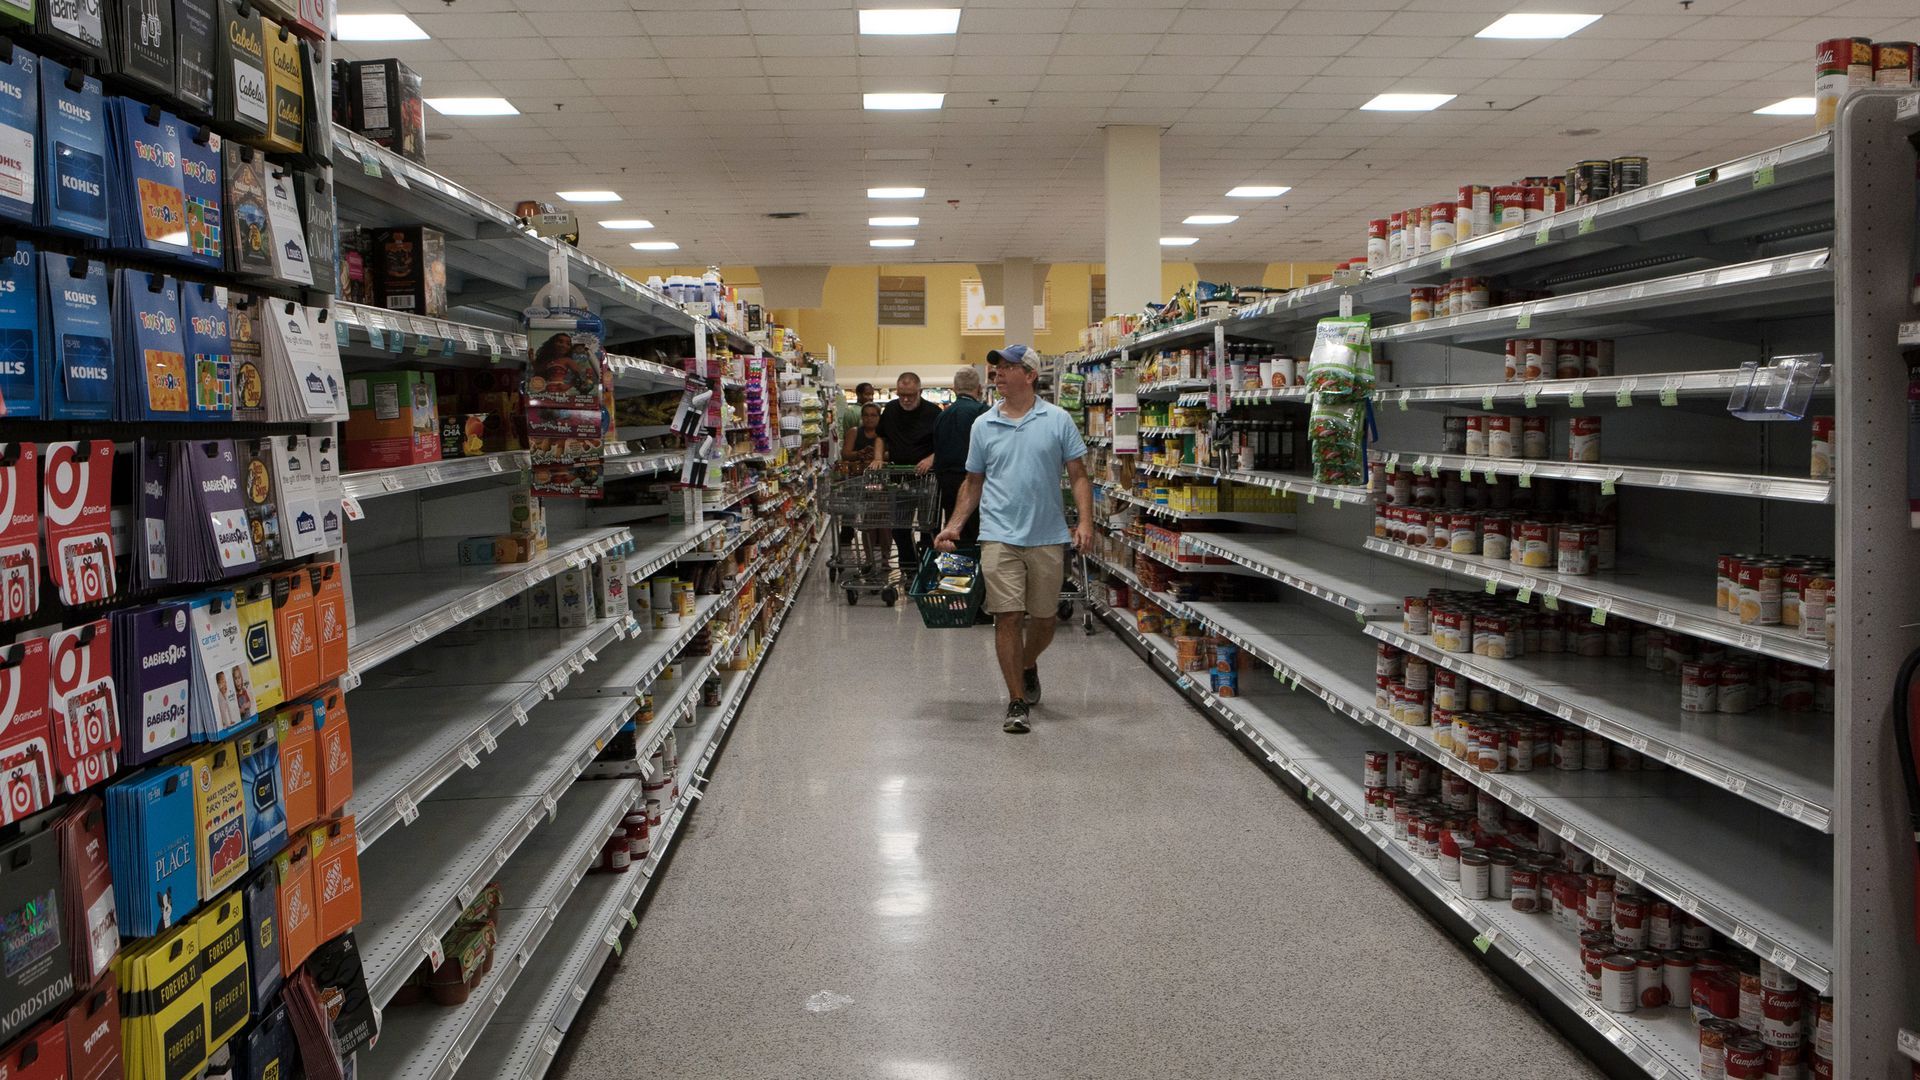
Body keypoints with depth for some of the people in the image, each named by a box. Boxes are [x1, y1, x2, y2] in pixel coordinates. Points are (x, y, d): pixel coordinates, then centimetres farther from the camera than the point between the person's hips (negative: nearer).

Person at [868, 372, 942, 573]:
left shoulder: (933, 412, -8)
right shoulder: (890, 410, 8)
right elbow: (881, 436, 20)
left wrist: (931, 459, -25)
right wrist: (878, 458, 5)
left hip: (927, 475, -5)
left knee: (928, 524, 0)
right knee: (898, 524, 8)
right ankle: (908, 566, 21)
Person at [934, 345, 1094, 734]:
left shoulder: (1058, 420, 1)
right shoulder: (983, 424, 7)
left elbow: (1078, 475, 2)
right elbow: (973, 482, 13)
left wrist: (1085, 522, -10)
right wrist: (953, 527, 4)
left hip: (1048, 537, 0)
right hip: (1000, 537, 0)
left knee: (1044, 618, 11)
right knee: (1008, 617, -6)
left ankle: (1028, 666, 42)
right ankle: (1017, 702, 2)